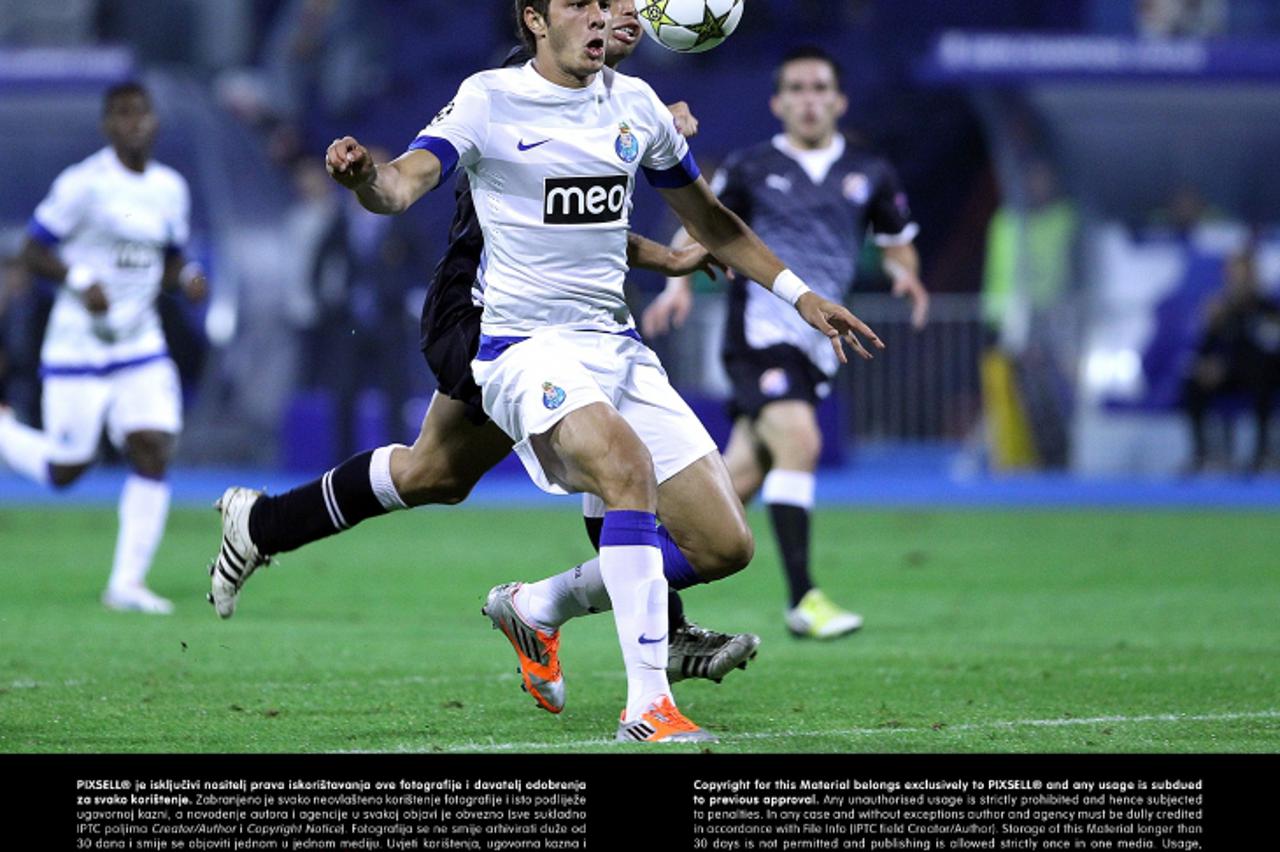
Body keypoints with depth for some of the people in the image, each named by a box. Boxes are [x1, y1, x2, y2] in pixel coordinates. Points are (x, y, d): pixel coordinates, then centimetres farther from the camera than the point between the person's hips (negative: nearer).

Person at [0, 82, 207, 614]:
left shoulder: (170, 188, 8)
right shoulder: (83, 184, -12)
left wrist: (186, 277, -2)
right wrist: (80, 280, -25)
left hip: (141, 346, 5)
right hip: (78, 346, -5)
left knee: (154, 453, -9)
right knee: (65, 471, -2)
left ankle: (126, 584, -4)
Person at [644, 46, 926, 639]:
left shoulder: (870, 175, 13)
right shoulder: (750, 169, 6)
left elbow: (897, 242, 21)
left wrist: (906, 273, -1)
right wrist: (680, 284, -3)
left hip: (816, 342, 4)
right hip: (761, 321, -4)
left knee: (745, 472, 5)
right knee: (799, 443, -24)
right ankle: (802, 600, -23)